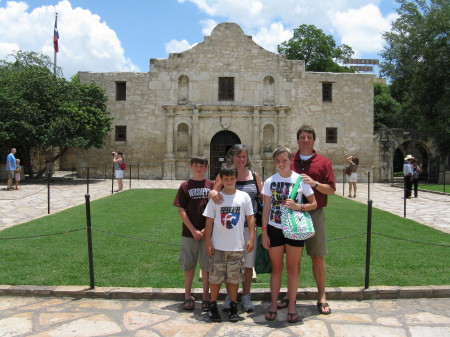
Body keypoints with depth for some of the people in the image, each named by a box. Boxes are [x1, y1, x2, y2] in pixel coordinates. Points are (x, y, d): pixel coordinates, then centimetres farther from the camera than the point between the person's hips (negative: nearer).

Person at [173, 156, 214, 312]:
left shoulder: (211, 185, 2)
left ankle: (206, 296, 21)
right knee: (189, 264, 10)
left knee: (206, 265, 7)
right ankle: (188, 295, 25)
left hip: (207, 232, 0)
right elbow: (181, 210, -3)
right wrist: (193, 230, -10)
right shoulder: (185, 186, 0)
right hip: (189, 232, 0)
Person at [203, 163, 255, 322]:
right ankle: (213, 306, 23)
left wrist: (251, 239, -1)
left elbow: (250, 218, 5)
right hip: (218, 245, 0)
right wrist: (208, 242, -2)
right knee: (215, 277, 7)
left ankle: (233, 306, 24)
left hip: (237, 246, 0)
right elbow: (209, 221, 2)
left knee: (234, 277, 9)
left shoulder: (244, 196, 2)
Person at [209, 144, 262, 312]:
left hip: (249, 226, 2)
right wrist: (212, 193, -30)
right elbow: (214, 192, -6)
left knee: (248, 263, 9)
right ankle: (230, 296, 25)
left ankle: (246, 296, 26)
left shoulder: (254, 176, 7)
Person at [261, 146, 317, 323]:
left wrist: (298, 206, -16)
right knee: (276, 268, 10)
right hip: (274, 229, 1)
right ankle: (274, 304, 22)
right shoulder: (270, 182, 1)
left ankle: (291, 306, 19)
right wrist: (264, 232, 0)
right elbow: (266, 209, 3)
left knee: (293, 268, 8)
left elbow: (314, 204, 2)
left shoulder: (300, 180, -3)